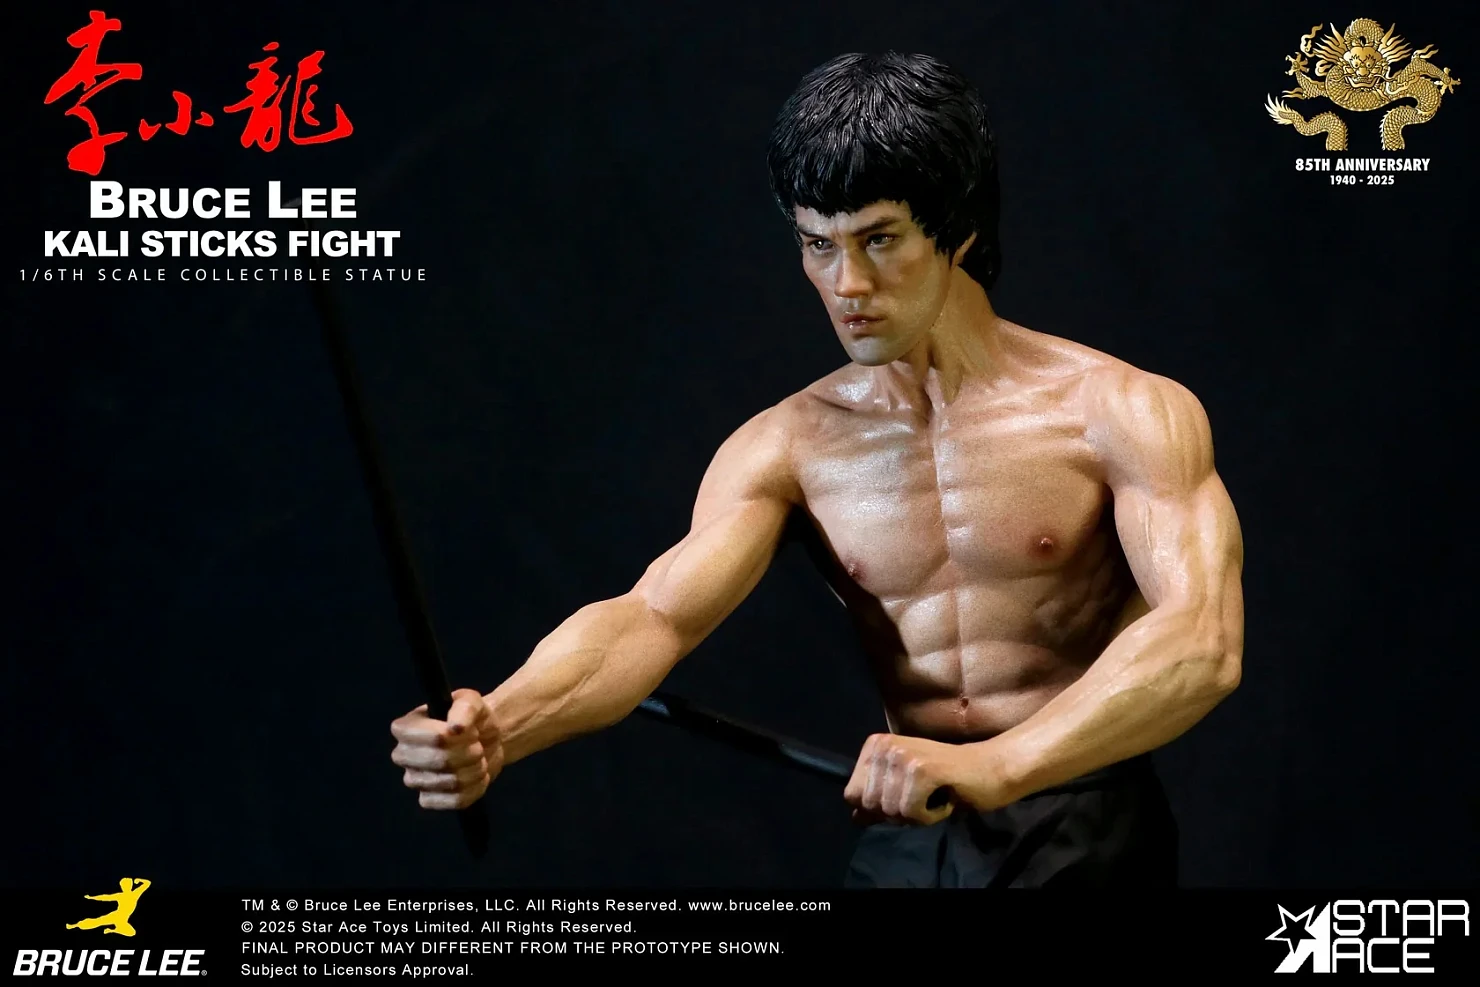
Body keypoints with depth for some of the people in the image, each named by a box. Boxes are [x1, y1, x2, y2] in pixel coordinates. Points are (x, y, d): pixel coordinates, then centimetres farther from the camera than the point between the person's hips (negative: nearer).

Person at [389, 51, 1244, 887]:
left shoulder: (1118, 412, -6)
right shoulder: (789, 447, 3)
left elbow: (1203, 642, -19)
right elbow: (655, 613, -10)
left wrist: (994, 766, -34)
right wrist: (499, 725, -31)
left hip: (1089, 837, -2)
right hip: (906, 843, 2)